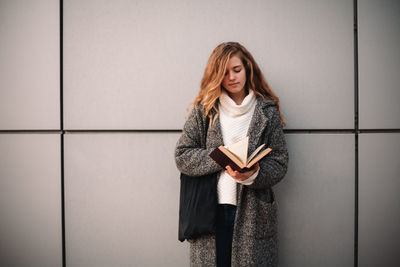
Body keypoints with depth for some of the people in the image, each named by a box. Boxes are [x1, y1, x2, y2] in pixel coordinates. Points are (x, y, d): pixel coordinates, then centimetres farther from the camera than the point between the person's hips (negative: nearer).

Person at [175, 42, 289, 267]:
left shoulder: (268, 111, 6)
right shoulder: (204, 109, 6)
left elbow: (280, 163, 2)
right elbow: (182, 156, 1)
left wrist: (254, 174, -18)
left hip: (253, 213, 0)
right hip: (208, 210, 0)